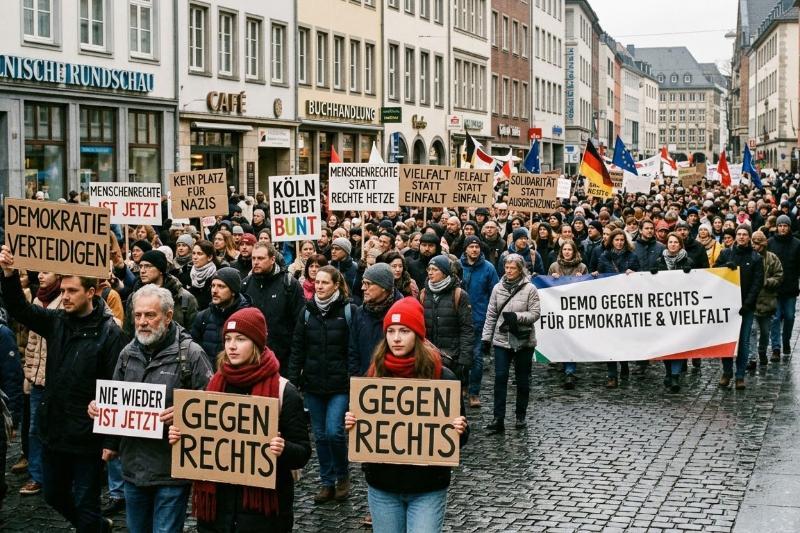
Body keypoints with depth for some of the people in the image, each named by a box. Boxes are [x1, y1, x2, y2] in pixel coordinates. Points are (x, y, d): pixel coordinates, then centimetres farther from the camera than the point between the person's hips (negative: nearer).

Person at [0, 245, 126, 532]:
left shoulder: (109, 333, -13)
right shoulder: (56, 321, 3)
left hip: (87, 436, -6)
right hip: (53, 430, 7)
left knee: (85, 504, 5)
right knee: (54, 495, 21)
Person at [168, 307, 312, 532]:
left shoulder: (283, 391, -7)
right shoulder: (215, 384, 8)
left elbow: (303, 452, -7)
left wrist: (283, 450, -26)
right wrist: (180, 436, -2)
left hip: (262, 508, -4)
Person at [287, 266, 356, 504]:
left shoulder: (348, 311, -5)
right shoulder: (307, 312, 6)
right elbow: (297, 349, 7)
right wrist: (292, 381, 1)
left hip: (340, 384, -4)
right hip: (313, 384, 4)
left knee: (333, 431, -12)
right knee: (320, 435, 9)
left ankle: (342, 475, 12)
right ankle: (327, 483, 20)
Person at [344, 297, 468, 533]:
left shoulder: (442, 377, -7)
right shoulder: (376, 375, 1)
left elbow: (459, 436, 0)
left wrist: (459, 431, -21)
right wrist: (352, 424, -9)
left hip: (428, 488, -3)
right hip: (382, 486, 3)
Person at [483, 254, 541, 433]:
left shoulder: (530, 289, -5)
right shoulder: (498, 288, 4)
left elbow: (535, 314, -7)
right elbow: (491, 315, 7)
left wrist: (516, 316, -21)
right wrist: (486, 337, 5)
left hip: (523, 341, -2)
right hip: (501, 339, 2)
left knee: (522, 379, 9)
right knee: (500, 377, -6)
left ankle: (521, 416, 21)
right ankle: (498, 418, -6)